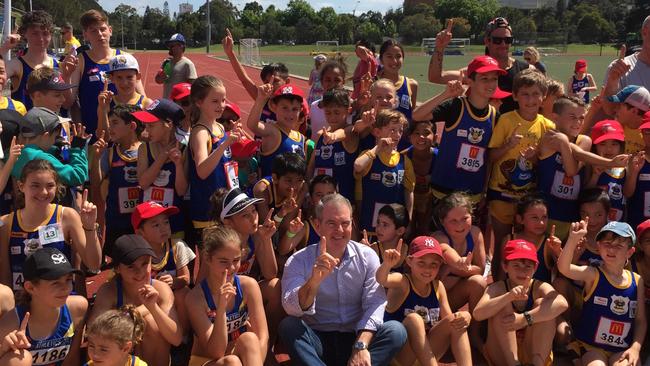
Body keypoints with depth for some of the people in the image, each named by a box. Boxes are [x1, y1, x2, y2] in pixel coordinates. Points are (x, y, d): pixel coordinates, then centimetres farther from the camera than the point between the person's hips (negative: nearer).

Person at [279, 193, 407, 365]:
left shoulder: (367, 256, 2)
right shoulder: (298, 261, -3)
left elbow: (375, 304, -8)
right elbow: (292, 309, -17)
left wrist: (361, 346, -23)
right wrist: (314, 281, -36)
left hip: (356, 337, 1)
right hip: (317, 342, -1)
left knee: (396, 330, -24)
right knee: (288, 326, -28)